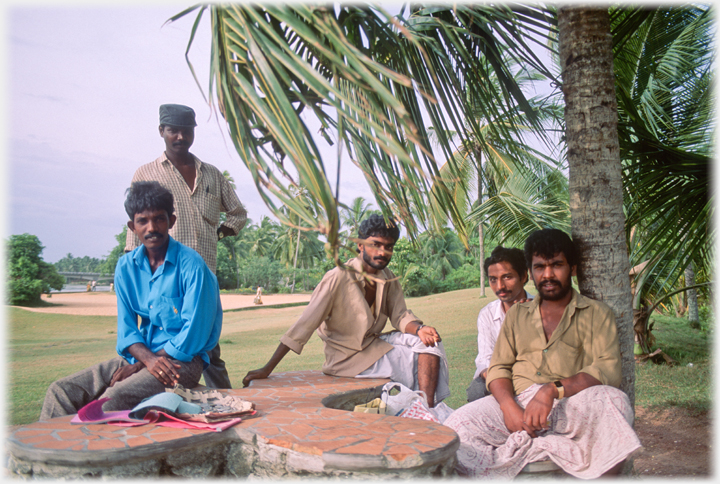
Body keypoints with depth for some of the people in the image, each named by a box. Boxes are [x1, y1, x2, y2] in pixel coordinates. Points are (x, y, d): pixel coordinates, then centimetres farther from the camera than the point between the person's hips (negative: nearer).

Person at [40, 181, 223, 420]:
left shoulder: (191, 265, -13)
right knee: (62, 391, -7)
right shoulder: (126, 266, 7)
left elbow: (194, 333, -15)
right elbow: (126, 328, 6)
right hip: (142, 355, 6)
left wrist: (139, 366, -15)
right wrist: (149, 359, -16)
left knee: (112, 398, -29)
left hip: (183, 361, -6)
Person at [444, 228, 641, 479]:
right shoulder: (517, 314, 21)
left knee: (614, 401, -34)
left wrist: (553, 390, -21)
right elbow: (499, 367, 13)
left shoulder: (596, 313, 11)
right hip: (517, 403, 2)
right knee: (456, 426, -23)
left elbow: (608, 370, -5)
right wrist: (509, 406, -9)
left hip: (572, 405, -2)